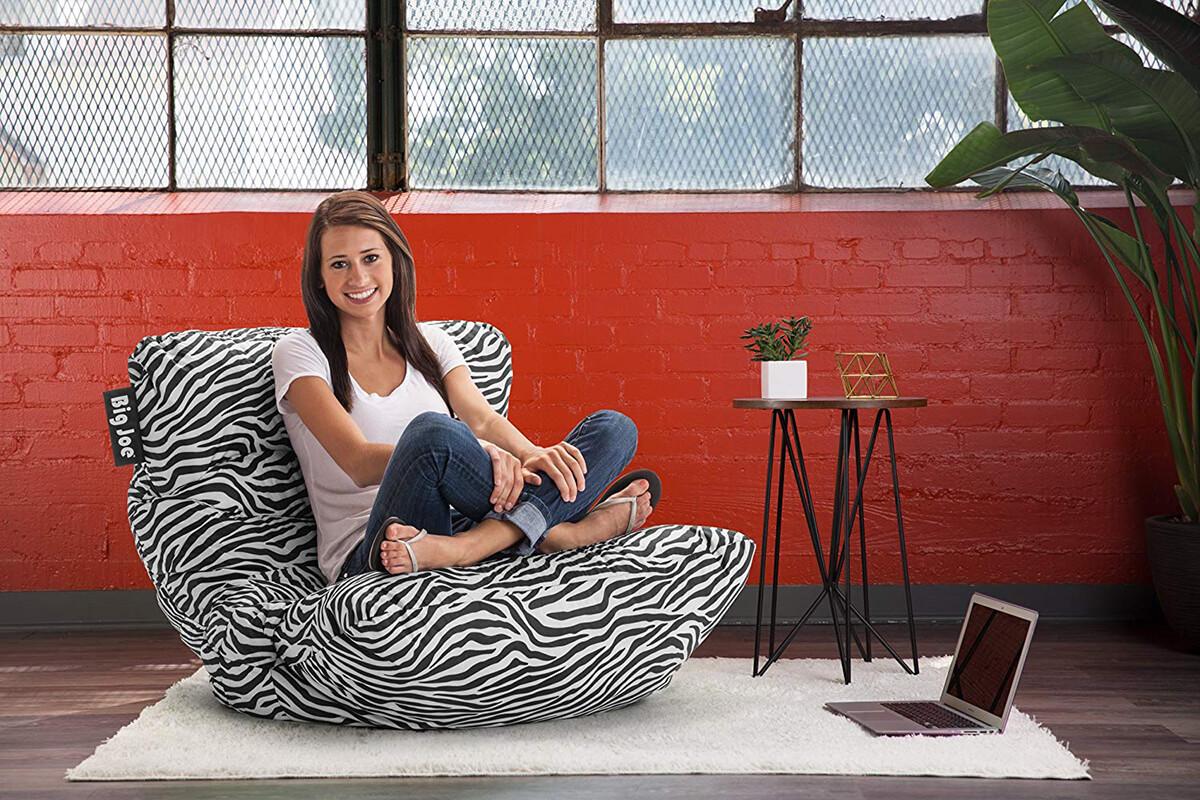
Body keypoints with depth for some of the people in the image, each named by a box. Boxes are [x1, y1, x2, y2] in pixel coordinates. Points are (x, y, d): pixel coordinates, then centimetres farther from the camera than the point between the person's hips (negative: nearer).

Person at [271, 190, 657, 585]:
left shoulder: (431, 342, 19)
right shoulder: (299, 352, 3)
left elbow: (481, 417, 2)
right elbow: (360, 464, -12)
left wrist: (531, 454, -23)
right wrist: (477, 451, -28)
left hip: (460, 524, 6)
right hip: (366, 561, -6)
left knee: (614, 427, -10)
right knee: (431, 429, -37)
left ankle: (460, 549, -30)